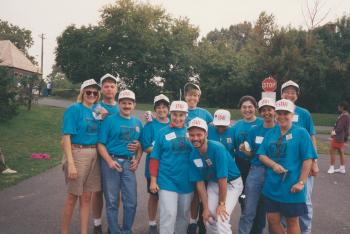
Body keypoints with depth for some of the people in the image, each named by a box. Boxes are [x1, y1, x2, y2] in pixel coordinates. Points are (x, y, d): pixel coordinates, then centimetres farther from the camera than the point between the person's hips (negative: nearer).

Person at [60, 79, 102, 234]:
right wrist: (70, 164, -19)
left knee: (86, 197, 13)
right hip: (77, 154, -5)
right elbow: (66, 137, -14)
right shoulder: (74, 109, -8)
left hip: (94, 155, 5)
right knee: (72, 197, 6)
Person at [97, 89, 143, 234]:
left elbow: (140, 145, 17)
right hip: (111, 161, -3)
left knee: (131, 202, 6)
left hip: (129, 163, 4)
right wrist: (110, 161, -18)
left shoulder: (137, 123, 11)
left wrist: (137, 160, 1)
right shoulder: (110, 120, -3)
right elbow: (101, 144, -6)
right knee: (112, 201, 6)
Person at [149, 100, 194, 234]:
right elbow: (155, 158, -1)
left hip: (186, 182, 3)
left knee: (183, 215, 16)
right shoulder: (163, 132, -3)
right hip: (167, 181, -3)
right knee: (169, 215, -5)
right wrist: (153, 180, -5)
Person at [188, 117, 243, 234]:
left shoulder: (217, 148, -30)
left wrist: (221, 203, -19)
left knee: (221, 220, -17)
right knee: (209, 220, 4)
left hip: (232, 183, -5)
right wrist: (205, 208, -7)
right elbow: (200, 182, -6)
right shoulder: (193, 156, -12)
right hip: (213, 184, 5)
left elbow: (223, 178, -26)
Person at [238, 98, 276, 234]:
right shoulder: (254, 130, 5)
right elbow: (251, 155, 8)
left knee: (263, 210, 12)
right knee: (249, 211, -2)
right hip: (256, 172, 1)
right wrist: (244, 150, -13)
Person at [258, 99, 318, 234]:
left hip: (291, 186, -4)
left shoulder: (301, 133, -5)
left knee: (292, 221, 10)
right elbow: (261, 155, 5)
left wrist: (301, 182, -13)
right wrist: (273, 165, -14)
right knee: (272, 219, 11)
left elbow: (307, 160, -8)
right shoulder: (270, 133, 8)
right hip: (272, 185, 4)